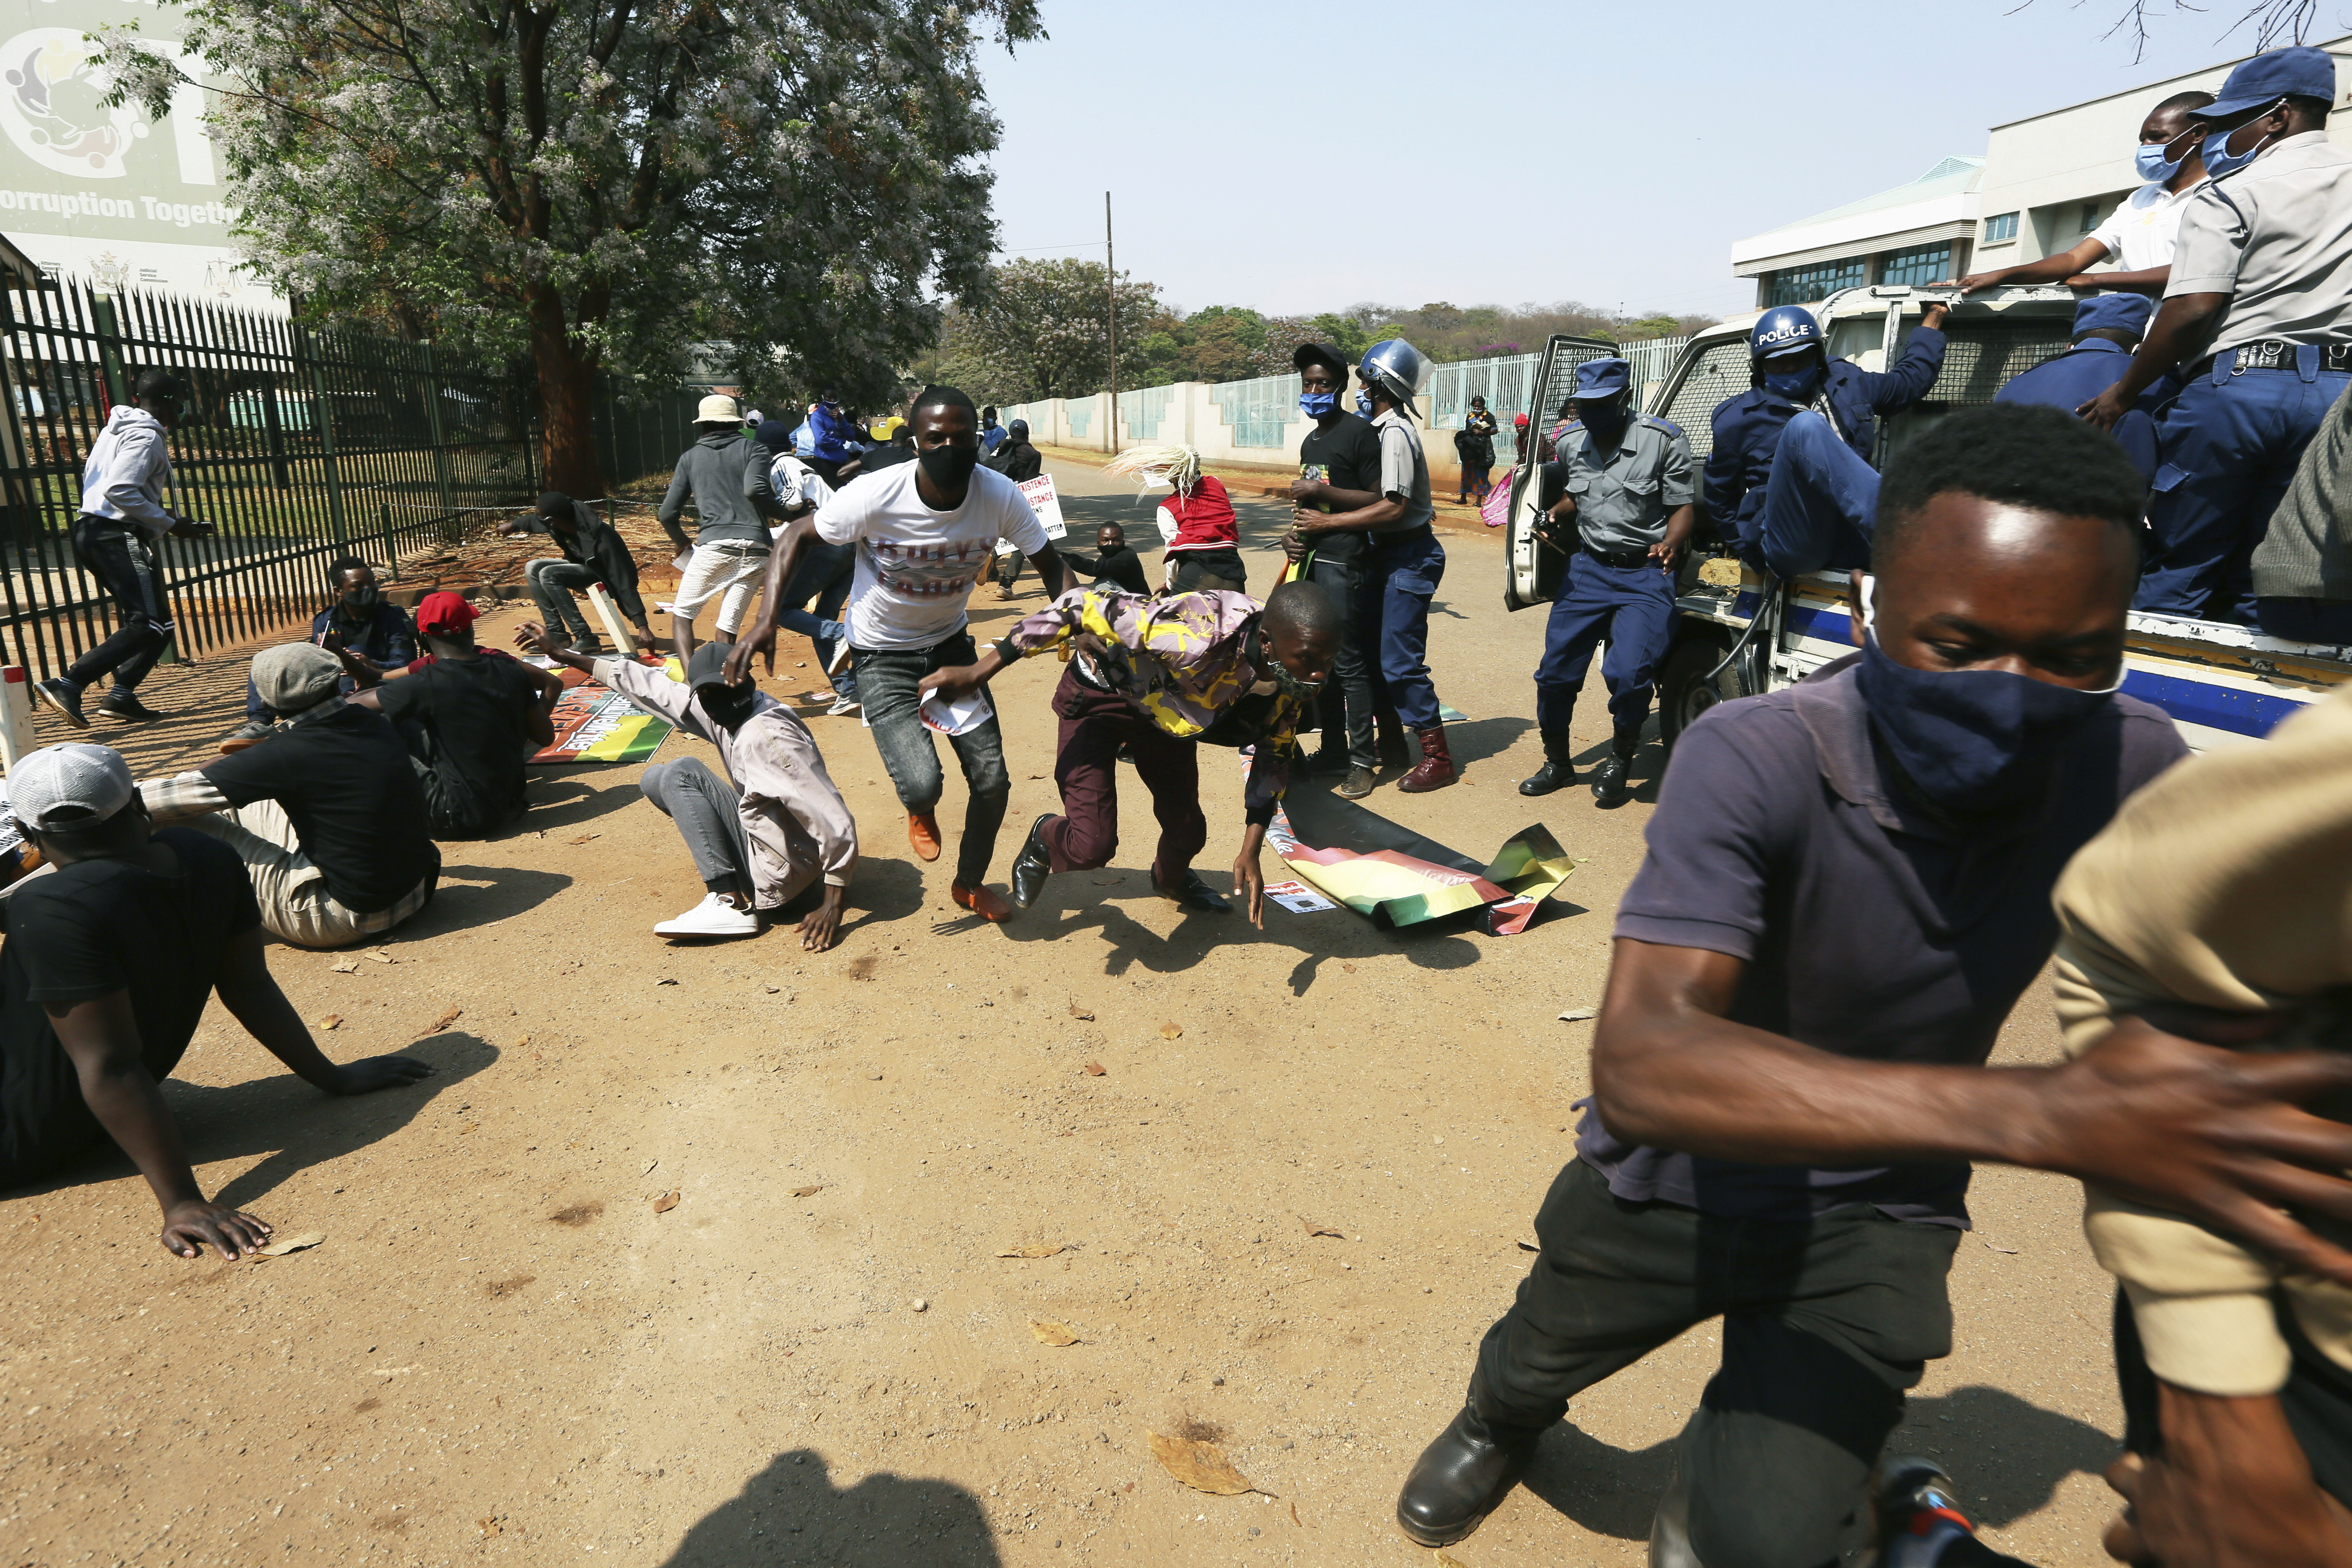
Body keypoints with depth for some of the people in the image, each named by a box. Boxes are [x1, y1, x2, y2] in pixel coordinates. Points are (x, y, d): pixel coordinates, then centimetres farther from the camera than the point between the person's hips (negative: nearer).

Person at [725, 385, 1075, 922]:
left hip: (950, 643, 3)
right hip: (883, 655, -3)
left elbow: (1052, 565, -7)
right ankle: (920, 812, 23)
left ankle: (971, 882, 31)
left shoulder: (1001, 496, -20)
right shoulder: (875, 497, -27)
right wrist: (766, 619, -24)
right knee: (922, 784, -20)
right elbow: (798, 536, -13)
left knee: (993, 782, 0)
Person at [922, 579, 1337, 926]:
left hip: (1165, 709, 6)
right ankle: (1044, 840, 22)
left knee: (1188, 831, 12)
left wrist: (1251, 851, -9)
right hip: (1101, 695, -5)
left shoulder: (1296, 676, -21)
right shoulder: (1199, 635, -44)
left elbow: (1274, 756, -4)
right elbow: (1085, 606, -38)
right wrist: (980, 672, -33)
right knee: (1092, 847, -16)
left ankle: (1171, 879, 51)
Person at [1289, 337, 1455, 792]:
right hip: (1387, 554, 10)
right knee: (1373, 648, 13)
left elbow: (1393, 507, -26)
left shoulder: (1395, 433, -18)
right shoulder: (1384, 428, 13)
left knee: (1400, 660, -9)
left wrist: (1326, 522, -24)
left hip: (1409, 557, -10)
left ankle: (1437, 757, -1)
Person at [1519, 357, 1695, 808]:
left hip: (1644, 573, -5)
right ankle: (1558, 763, 25)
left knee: (1628, 673, -20)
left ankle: (1618, 762, 6)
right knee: (1555, 671, 3)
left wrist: (1669, 545, -24)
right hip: (1587, 568, 5)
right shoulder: (1574, 449, 9)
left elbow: (1682, 507, -5)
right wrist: (1555, 514, 4)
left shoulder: (1664, 442, -7)